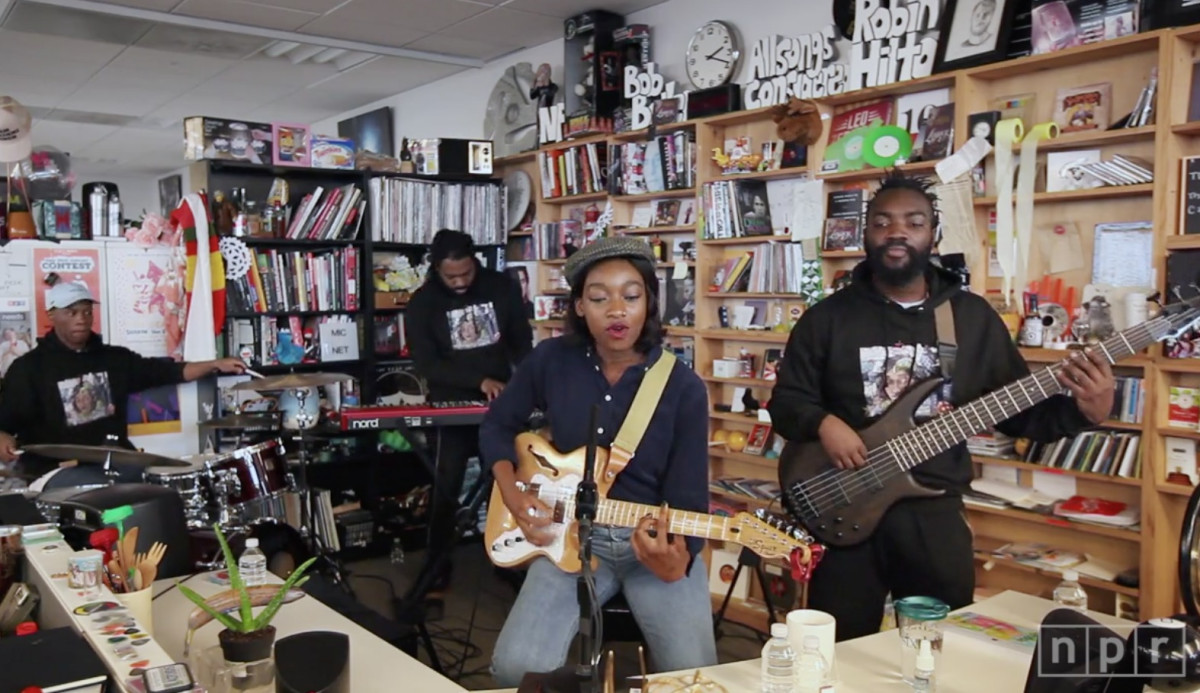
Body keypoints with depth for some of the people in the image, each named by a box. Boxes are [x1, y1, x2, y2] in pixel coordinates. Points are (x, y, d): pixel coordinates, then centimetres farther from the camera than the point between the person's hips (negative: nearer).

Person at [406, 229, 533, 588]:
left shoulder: (503, 287, -2)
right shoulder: (422, 303, -8)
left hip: (500, 403, 2)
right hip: (450, 405, -2)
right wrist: (479, 380, -22)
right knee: (446, 489, -3)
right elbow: (424, 363, -14)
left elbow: (522, 341, 5)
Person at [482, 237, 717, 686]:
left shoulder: (684, 389, -10)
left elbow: (688, 498, -11)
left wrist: (676, 560, -32)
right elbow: (497, 426, 12)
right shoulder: (551, 361, -4)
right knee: (516, 667, -18)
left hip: (657, 536, -1)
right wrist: (513, 497, -4)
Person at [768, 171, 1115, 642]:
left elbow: (1019, 409, 7)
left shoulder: (974, 316, 5)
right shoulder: (828, 317, 0)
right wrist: (823, 423, -20)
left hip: (936, 510, 2)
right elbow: (785, 400, 0)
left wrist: (1085, 411, -11)